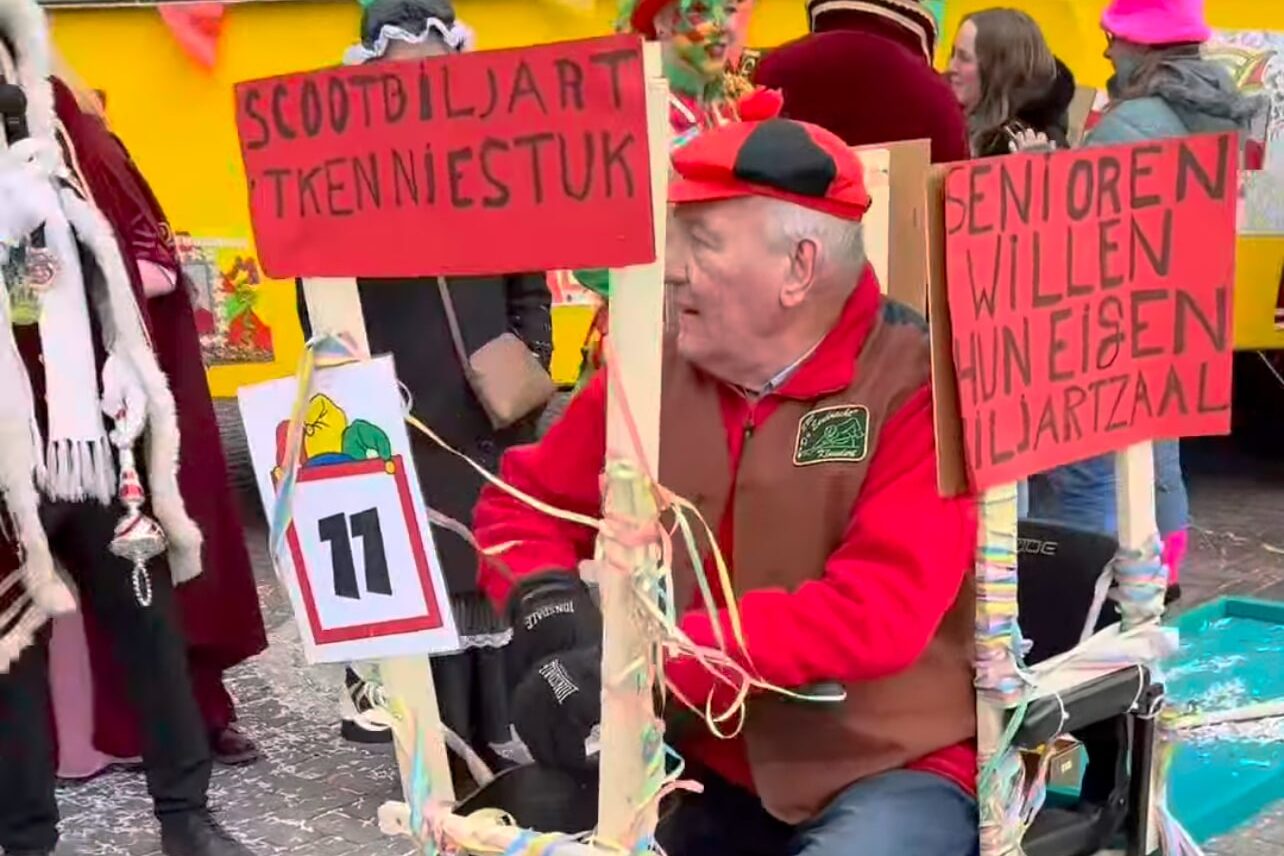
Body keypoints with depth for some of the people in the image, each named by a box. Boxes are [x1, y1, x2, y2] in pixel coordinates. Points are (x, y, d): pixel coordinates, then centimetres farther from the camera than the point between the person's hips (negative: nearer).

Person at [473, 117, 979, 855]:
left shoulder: (920, 388, -13)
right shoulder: (657, 368, 2)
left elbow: (877, 614, -23)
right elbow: (523, 501, 12)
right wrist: (546, 601, -10)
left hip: (887, 775, -4)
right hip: (699, 767, 4)